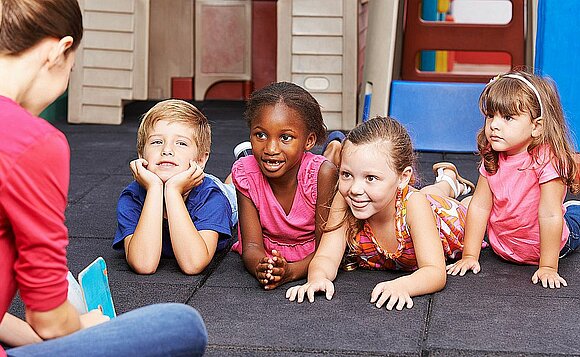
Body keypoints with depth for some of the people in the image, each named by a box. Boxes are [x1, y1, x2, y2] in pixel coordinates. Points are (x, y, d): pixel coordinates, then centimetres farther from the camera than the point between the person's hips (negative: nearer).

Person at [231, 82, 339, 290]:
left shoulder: (322, 173, -34)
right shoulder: (245, 173, -26)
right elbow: (251, 245, -26)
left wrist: (290, 271, -51)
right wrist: (261, 268, -52)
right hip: (265, 255, 2)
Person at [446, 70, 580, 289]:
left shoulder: (547, 159, -33)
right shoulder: (492, 158, -15)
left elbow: (549, 216, -32)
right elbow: (480, 206, -13)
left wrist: (547, 267, -30)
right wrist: (469, 256, -15)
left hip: (545, 244, -5)